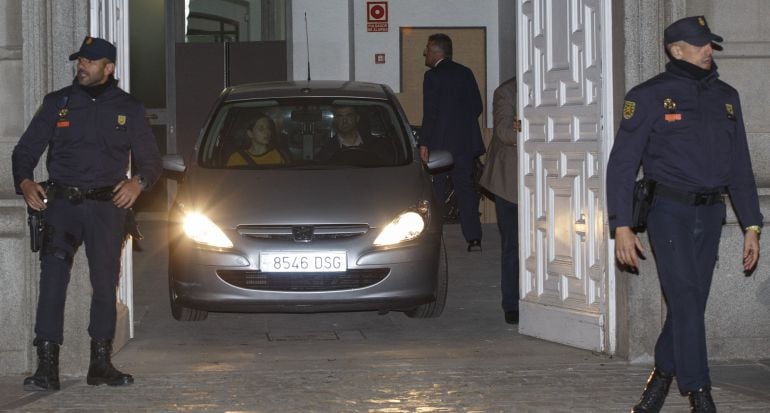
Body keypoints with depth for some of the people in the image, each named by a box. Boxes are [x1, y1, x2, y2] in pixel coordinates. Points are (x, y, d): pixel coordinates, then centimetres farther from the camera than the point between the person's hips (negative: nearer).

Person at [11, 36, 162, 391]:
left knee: (106, 283, 3)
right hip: (61, 204, -1)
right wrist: (24, 182, -11)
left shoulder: (128, 109, 10)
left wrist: (139, 182, -8)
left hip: (108, 205, 1)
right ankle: (46, 366, -16)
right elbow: (25, 150, 9)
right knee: (52, 279, -15)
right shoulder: (57, 103, 9)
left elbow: (150, 159, 14)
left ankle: (101, 363, 16)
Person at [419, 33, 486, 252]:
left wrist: (424, 143, -11)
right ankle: (474, 238, 2)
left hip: (441, 142, -5)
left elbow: (430, 112, -14)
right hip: (466, 142, 5)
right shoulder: (466, 73, 9)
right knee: (466, 187, 8)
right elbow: (478, 107, 10)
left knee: (435, 189, 2)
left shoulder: (433, 76, -9)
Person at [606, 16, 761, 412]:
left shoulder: (725, 97, 11)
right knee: (686, 300, -10)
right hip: (670, 211, -5)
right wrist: (621, 226, -11)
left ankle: (661, 376, 25)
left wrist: (751, 226, 10)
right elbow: (622, 164, -4)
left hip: (710, 213, 5)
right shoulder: (649, 96, -4)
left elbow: (740, 167, 14)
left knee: (690, 303, 8)